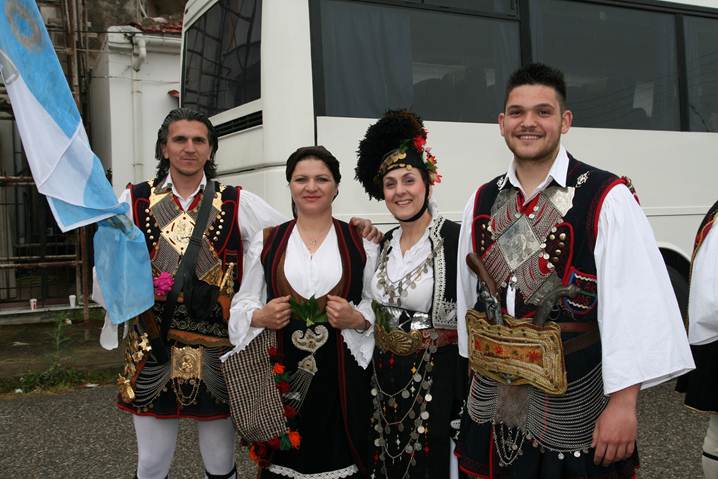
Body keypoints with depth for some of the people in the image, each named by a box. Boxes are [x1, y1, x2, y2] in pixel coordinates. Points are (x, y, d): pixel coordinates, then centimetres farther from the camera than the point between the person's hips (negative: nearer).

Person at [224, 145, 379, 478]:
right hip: (280, 376, 1)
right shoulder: (265, 242, 7)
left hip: (342, 376, 0)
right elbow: (243, 304, 9)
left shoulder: (361, 243, 4)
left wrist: (357, 320, -13)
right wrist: (261, 317, -11)